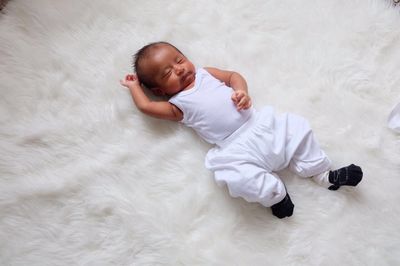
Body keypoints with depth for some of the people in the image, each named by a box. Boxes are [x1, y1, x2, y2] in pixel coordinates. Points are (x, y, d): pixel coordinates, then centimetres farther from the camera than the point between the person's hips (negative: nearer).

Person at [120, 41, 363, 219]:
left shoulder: (204, 73, 16)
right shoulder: (178, 105, 1)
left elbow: (233, 75, 18)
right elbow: (147, 106, -8)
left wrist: (242, 92, -3)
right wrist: (134, 85, 10)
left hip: (260, 123, 5)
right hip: (237, 147, -5)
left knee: (297, 128, 0)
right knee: (236, 176, -31)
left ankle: (325, 175, 12)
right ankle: (275, 192, -8)